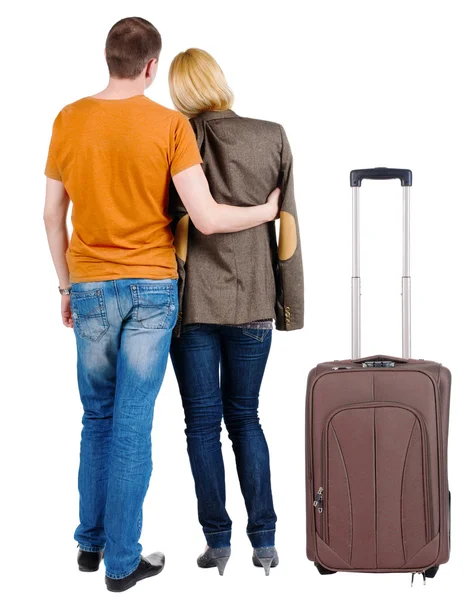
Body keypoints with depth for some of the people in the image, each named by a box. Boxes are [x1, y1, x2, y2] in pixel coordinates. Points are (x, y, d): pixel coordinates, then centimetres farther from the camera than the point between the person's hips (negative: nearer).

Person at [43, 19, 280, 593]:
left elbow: (53, 216, 6)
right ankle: (123, 562, 14)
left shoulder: (69, 120, 1)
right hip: (152, 287, -3)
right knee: (133, 424, 4)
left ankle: (91, 542, 28)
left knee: (96, 417, 18)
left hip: (91, 287, 3)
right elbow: (206, 218, -16)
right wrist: (269, 210, 1)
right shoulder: (170, 124, -9)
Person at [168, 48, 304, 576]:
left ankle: (217, 541, 14)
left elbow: (179, 227, -10)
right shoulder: (273, 137, 0)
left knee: (202, 423, 8)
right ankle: (264, 539, 14)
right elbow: (287, 228, 0)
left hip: (195, 299, -2)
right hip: (252, 301, 3)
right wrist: (290, 304, 6)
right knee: (245, 418, 15)